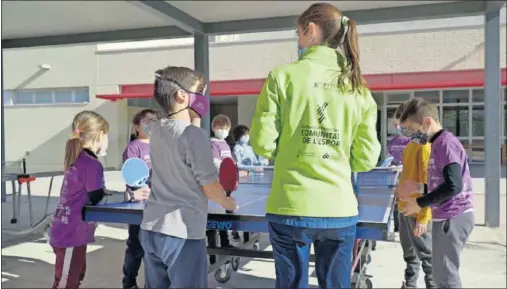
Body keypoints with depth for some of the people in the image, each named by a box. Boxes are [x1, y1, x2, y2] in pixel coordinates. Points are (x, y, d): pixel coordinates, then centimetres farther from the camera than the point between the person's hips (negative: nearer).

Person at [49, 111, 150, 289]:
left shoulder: (76, 159, 9)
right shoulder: (91, 164, -20)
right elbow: (98, 199, -20)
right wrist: (132, 195, -18)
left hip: (67, 231, 10)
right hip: (71, 234, -10)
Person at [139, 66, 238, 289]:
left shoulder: (157, 130, 6)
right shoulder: (194, 135, -15)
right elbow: (210, 188, -12)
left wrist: (195, 119, 16)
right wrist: (229, 203, 7)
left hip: (150, 229, 8)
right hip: (182, 233, -7)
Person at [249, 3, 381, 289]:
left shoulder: (283, 75, -4)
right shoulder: (359, 88, 4)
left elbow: (263, 144, -5)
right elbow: (367, 159, 4)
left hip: (291, 207, -3)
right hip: (341, 210, 3)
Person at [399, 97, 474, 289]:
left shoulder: (446, 143, -17)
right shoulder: (437, 144, 13)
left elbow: (453, 186, -25)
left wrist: (420, 204, -17)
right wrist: (417, 189, 8)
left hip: (453, 217, -10)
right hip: (446, 216, 10)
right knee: (442, 273, 17)